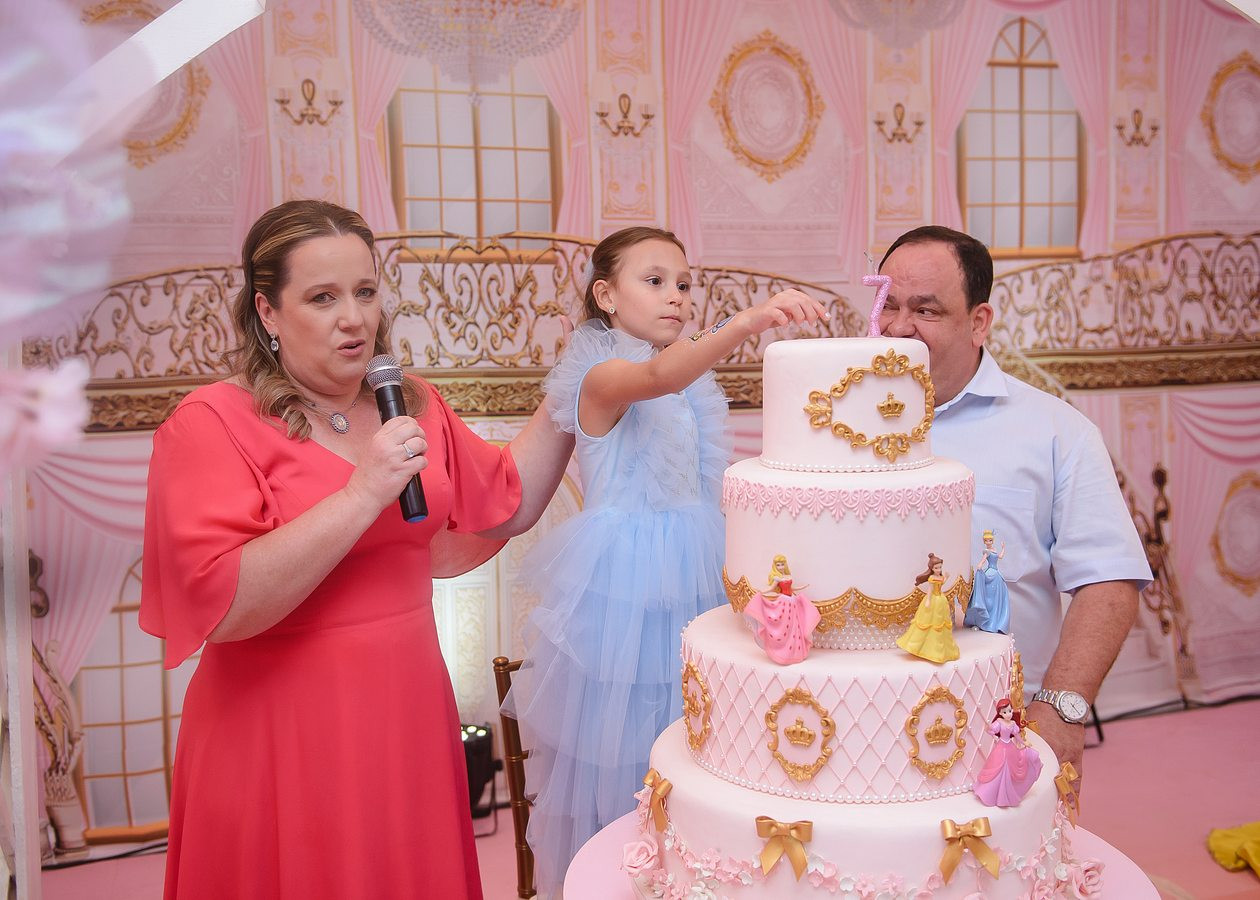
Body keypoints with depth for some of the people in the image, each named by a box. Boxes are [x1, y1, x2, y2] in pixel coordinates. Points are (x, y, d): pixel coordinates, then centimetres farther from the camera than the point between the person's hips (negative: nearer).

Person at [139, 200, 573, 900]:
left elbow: (508, 503, 15)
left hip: (407, 714, 6)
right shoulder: (212, 422, -12)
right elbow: (221, 606, -22)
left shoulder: (414, 406, 7)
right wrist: (364, 493, -24)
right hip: (281, 734, -5)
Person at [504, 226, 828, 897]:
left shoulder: (692, 386, 11)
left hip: (689, 578, 7)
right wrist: (745, 322, -50)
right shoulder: (601, 376, -12)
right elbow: (656, 376, -37)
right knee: (617, 750, 4)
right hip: (621, 582, -7)